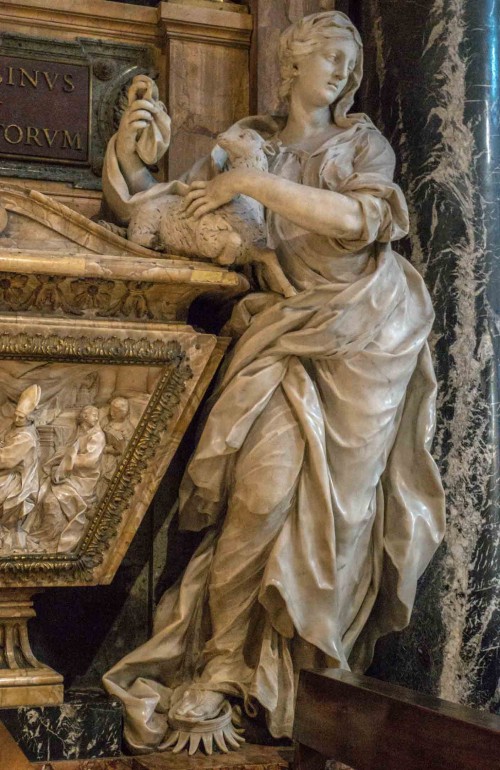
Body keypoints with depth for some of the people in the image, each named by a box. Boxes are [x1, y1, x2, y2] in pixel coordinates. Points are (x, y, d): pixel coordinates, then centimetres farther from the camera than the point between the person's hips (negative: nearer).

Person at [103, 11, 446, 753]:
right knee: (265, 480, -16)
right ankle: (221, 659, -8)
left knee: (336, 492, -4)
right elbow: (147, 205, 6)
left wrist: (256, 184, -19)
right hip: (286, 327, 1)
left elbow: (362, 217, -16)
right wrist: (127, 147, -15)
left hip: (363, 335, -1)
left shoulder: (363, 141, 6)